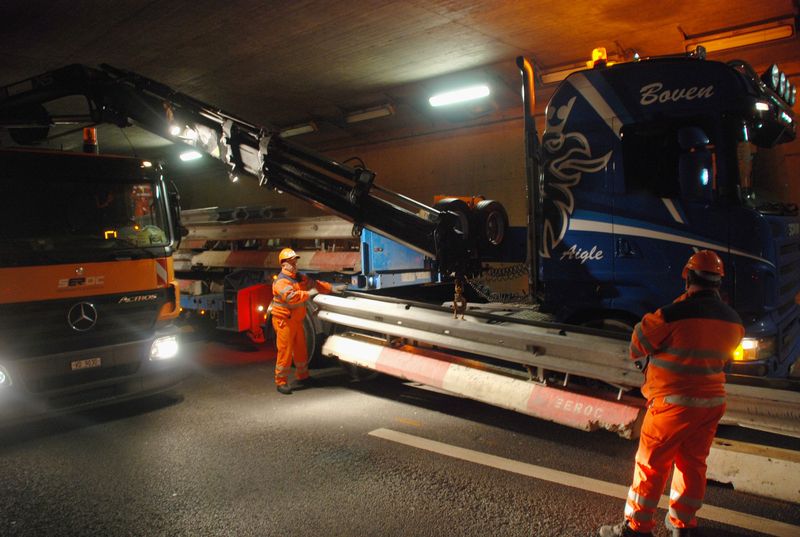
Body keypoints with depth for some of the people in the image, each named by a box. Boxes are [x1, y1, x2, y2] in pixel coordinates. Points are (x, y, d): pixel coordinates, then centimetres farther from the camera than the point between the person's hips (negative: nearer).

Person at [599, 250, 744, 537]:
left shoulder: (673, 315, -21)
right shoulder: (734, 321, 0)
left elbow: (637, 347, -8)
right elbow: (722, 356, 14)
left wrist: (645, 361, 13)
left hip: (673, 403, -6)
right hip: (713, 401, 6)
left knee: (651, 464, 4)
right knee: (693, 463, 18)